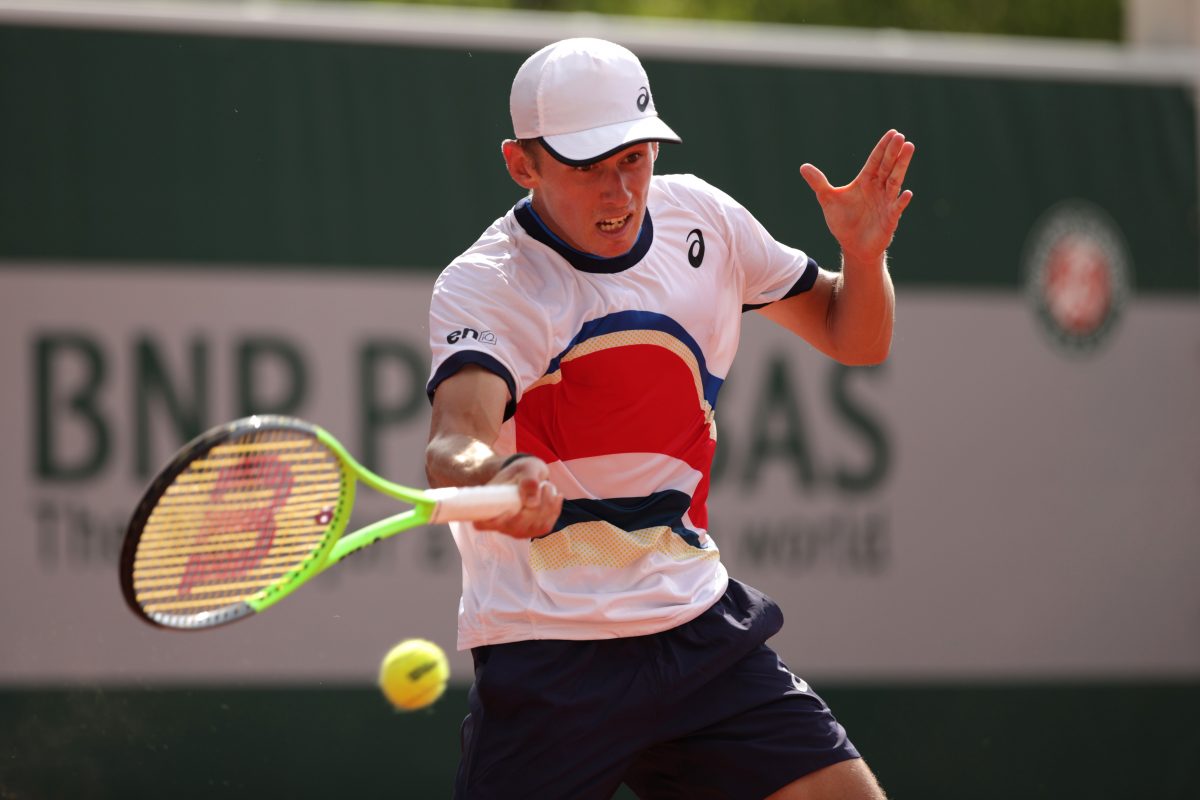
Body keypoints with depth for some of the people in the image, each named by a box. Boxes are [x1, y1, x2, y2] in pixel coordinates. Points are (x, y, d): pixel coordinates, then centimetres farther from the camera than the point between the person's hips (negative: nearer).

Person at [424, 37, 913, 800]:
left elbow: (852, 337, 16)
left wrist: (863, 254, -6)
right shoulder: (483, 287, -15)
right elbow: (456, 439, -35)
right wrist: (493, 478, -59)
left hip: (697, 624, 5)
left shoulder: (701, 217, 4)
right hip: (547, 646, -5)